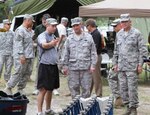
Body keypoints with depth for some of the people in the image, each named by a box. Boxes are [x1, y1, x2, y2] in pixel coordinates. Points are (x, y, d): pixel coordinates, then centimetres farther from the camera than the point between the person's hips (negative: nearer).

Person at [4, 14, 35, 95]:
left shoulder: (27, 31, 19)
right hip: (21, 57, -10)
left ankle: (20, 89, 16)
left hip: (28, 57, 10)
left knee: (27, 73, 9)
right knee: (18, 73, -9)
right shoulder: (20, 30, -12)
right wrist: (21, 55, -24)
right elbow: (19, 43, -19)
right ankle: (8, 88, 0)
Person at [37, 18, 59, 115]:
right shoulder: (42, 36, -10)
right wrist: (52, 43, -52)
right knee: (43, 90, -8)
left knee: (50, 89, 16)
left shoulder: (54, 36, 14)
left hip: (54, 66, 8)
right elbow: (44, 45, -34)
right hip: (45, 66, -8)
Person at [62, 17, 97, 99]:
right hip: (73, 68, 2)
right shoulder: (69, 39, 10)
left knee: (86, 88, -1)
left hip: (86, 68, -1)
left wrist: (93, 65, -2)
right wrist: (65, 65, 6)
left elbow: (93, 53, 6)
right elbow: (66, 54, 12)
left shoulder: (88, 37, 6)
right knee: (74, 89, 3)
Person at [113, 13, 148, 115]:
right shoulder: (119, 34, 14)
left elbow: (143, 50, -5)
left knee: (132, 88, -7)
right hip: (121, 67, 6)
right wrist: (115, 63, 16)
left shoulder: (136, 33, -3)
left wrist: (140, 64, -9)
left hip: (132, 66, -6)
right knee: (123, 88, 7)